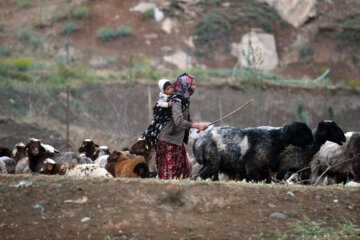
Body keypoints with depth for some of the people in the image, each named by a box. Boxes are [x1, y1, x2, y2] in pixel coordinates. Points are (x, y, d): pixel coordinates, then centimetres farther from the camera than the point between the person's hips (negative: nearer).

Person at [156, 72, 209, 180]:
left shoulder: (185, 100, 8)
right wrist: (197, 126, -27)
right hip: (168, 141, -10)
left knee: (184, 169, 15)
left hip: (178, 141, 10)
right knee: (168, 171, -8)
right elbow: (179, 122, -35)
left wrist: (198, 124, 3)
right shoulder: (176, 102, -22)